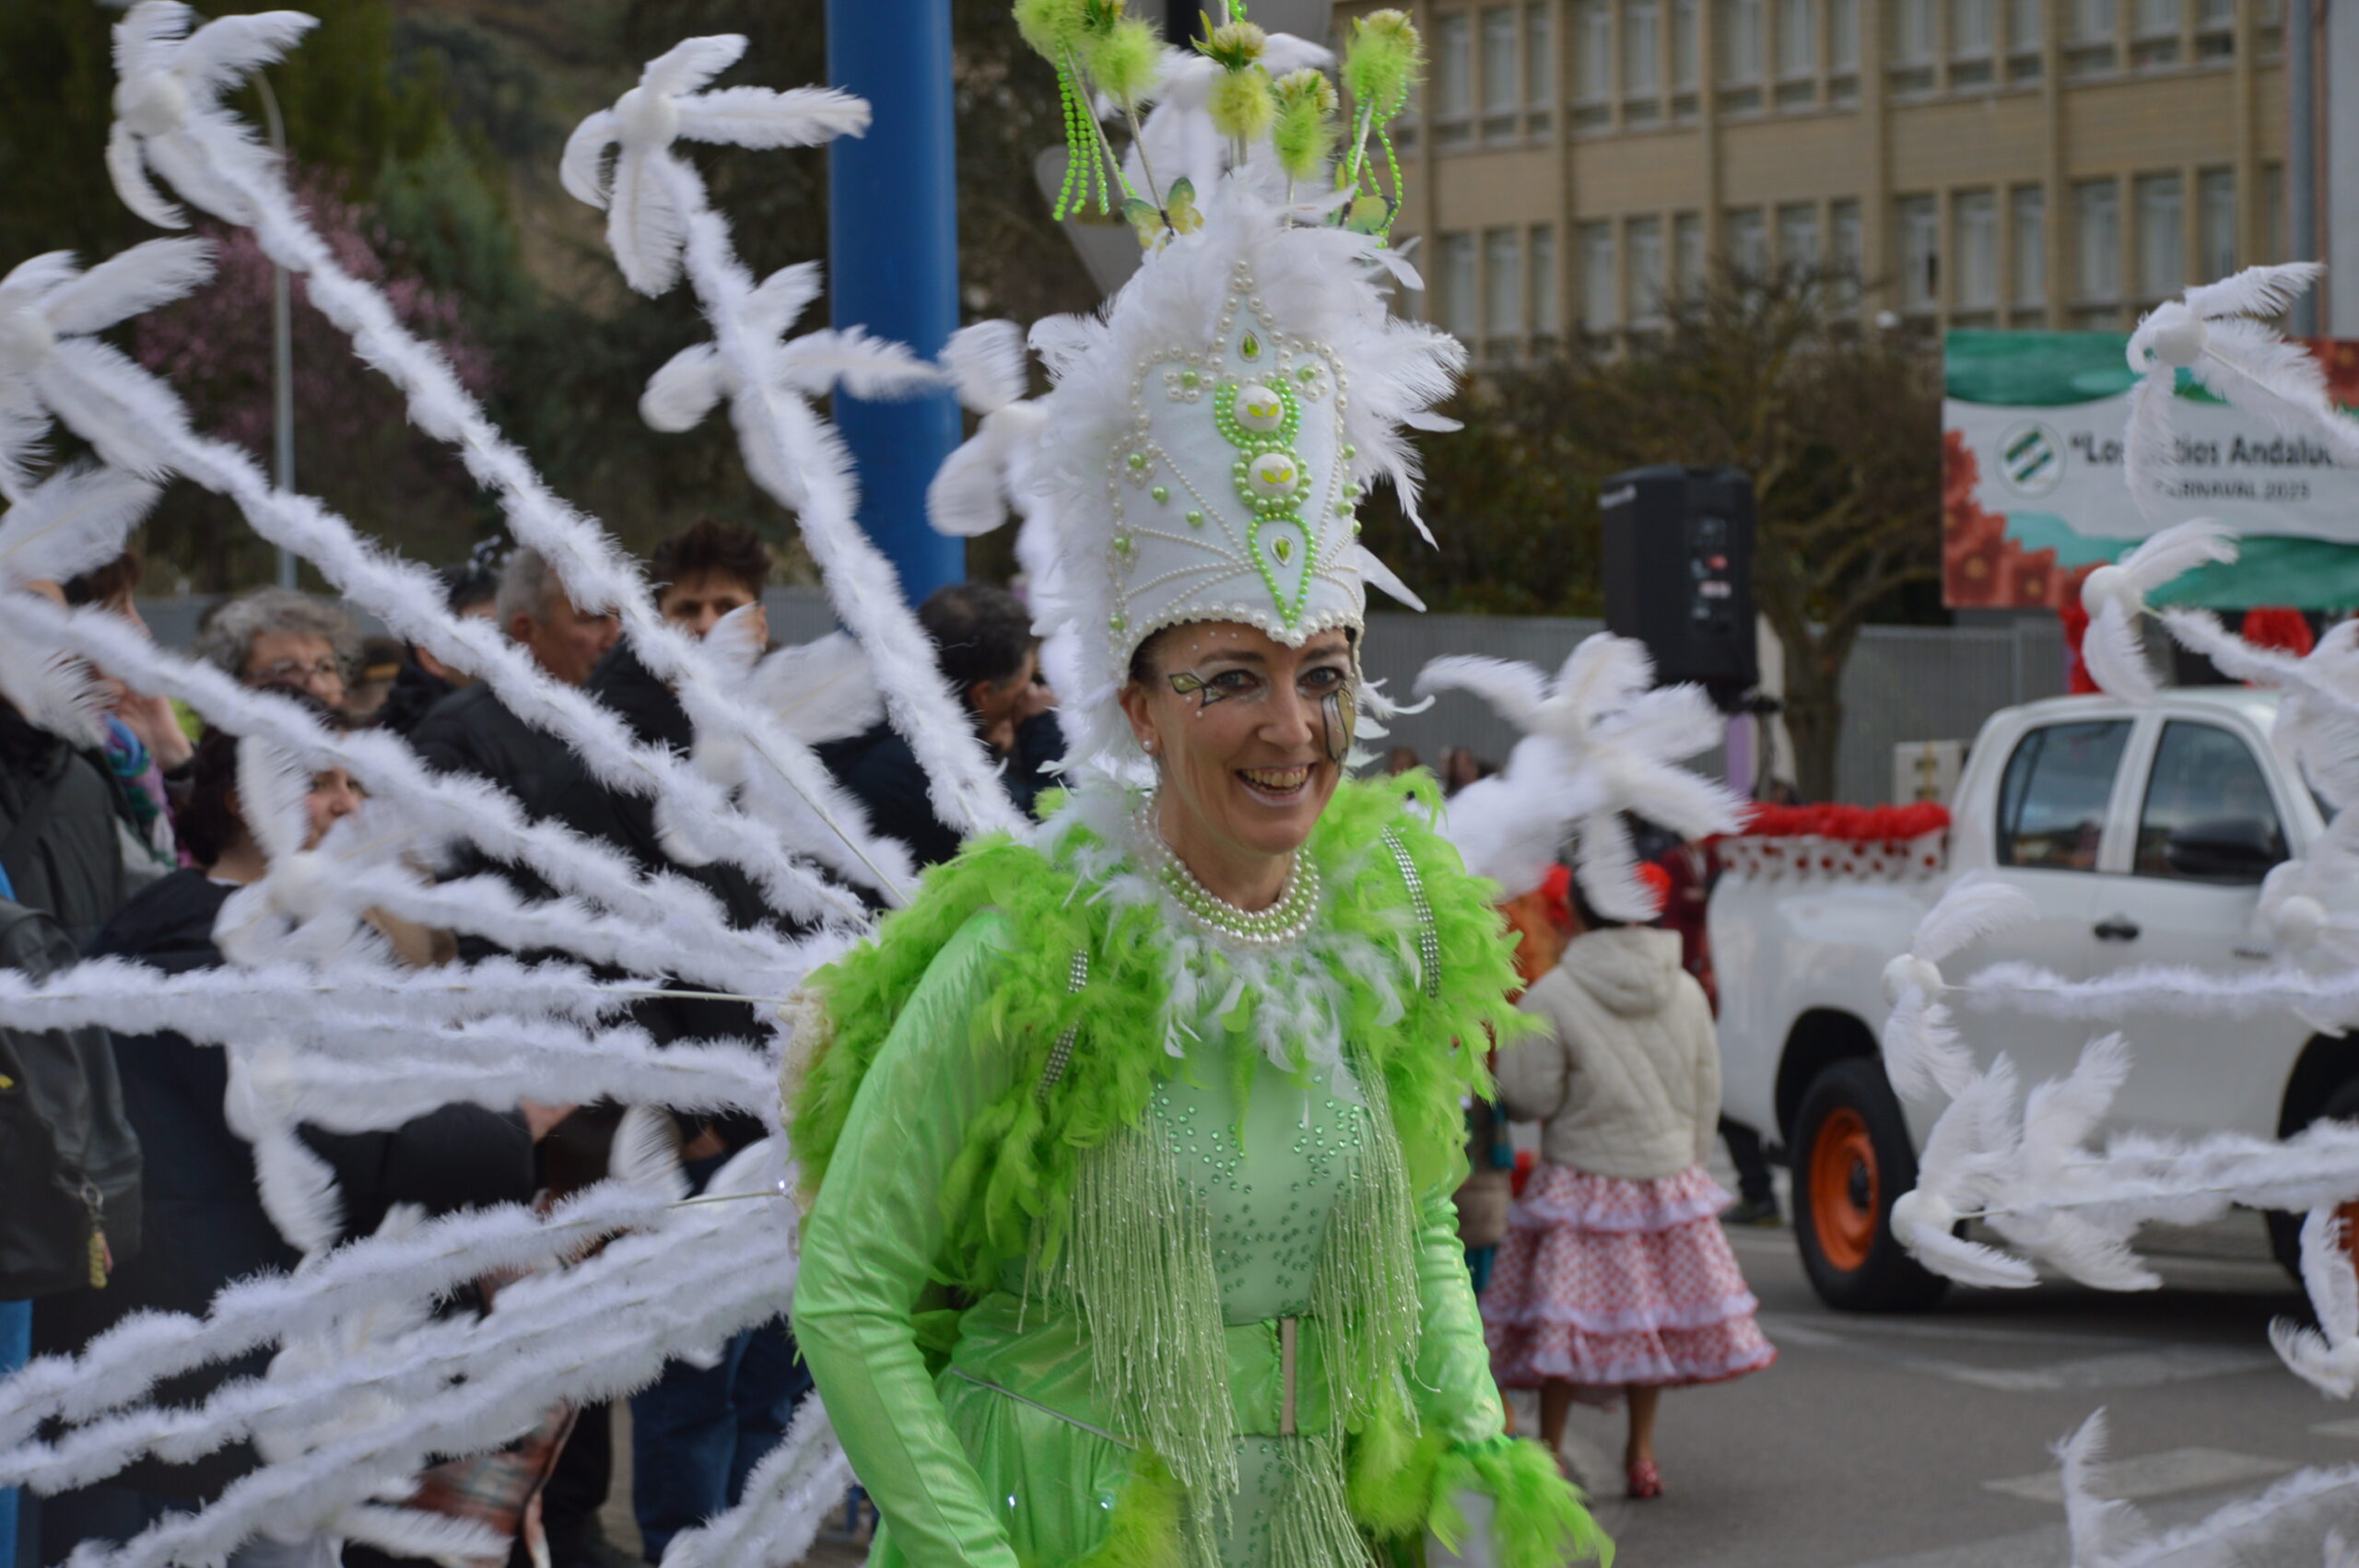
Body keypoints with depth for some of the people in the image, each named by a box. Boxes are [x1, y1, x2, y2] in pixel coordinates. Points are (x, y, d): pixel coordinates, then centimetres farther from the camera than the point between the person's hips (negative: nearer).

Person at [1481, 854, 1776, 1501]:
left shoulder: (1552, 998, -15)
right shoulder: (1686, 992, 2)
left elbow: (1529, 1098, -11)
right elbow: (1708, 1091, 8)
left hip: (1581, 1187, -4)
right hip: (1669, 1178, 4)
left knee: (1562, 1318, 4)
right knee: (1652, 1313, 13)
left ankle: (1549, 1453, 6)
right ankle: (1641, 1454, 18)